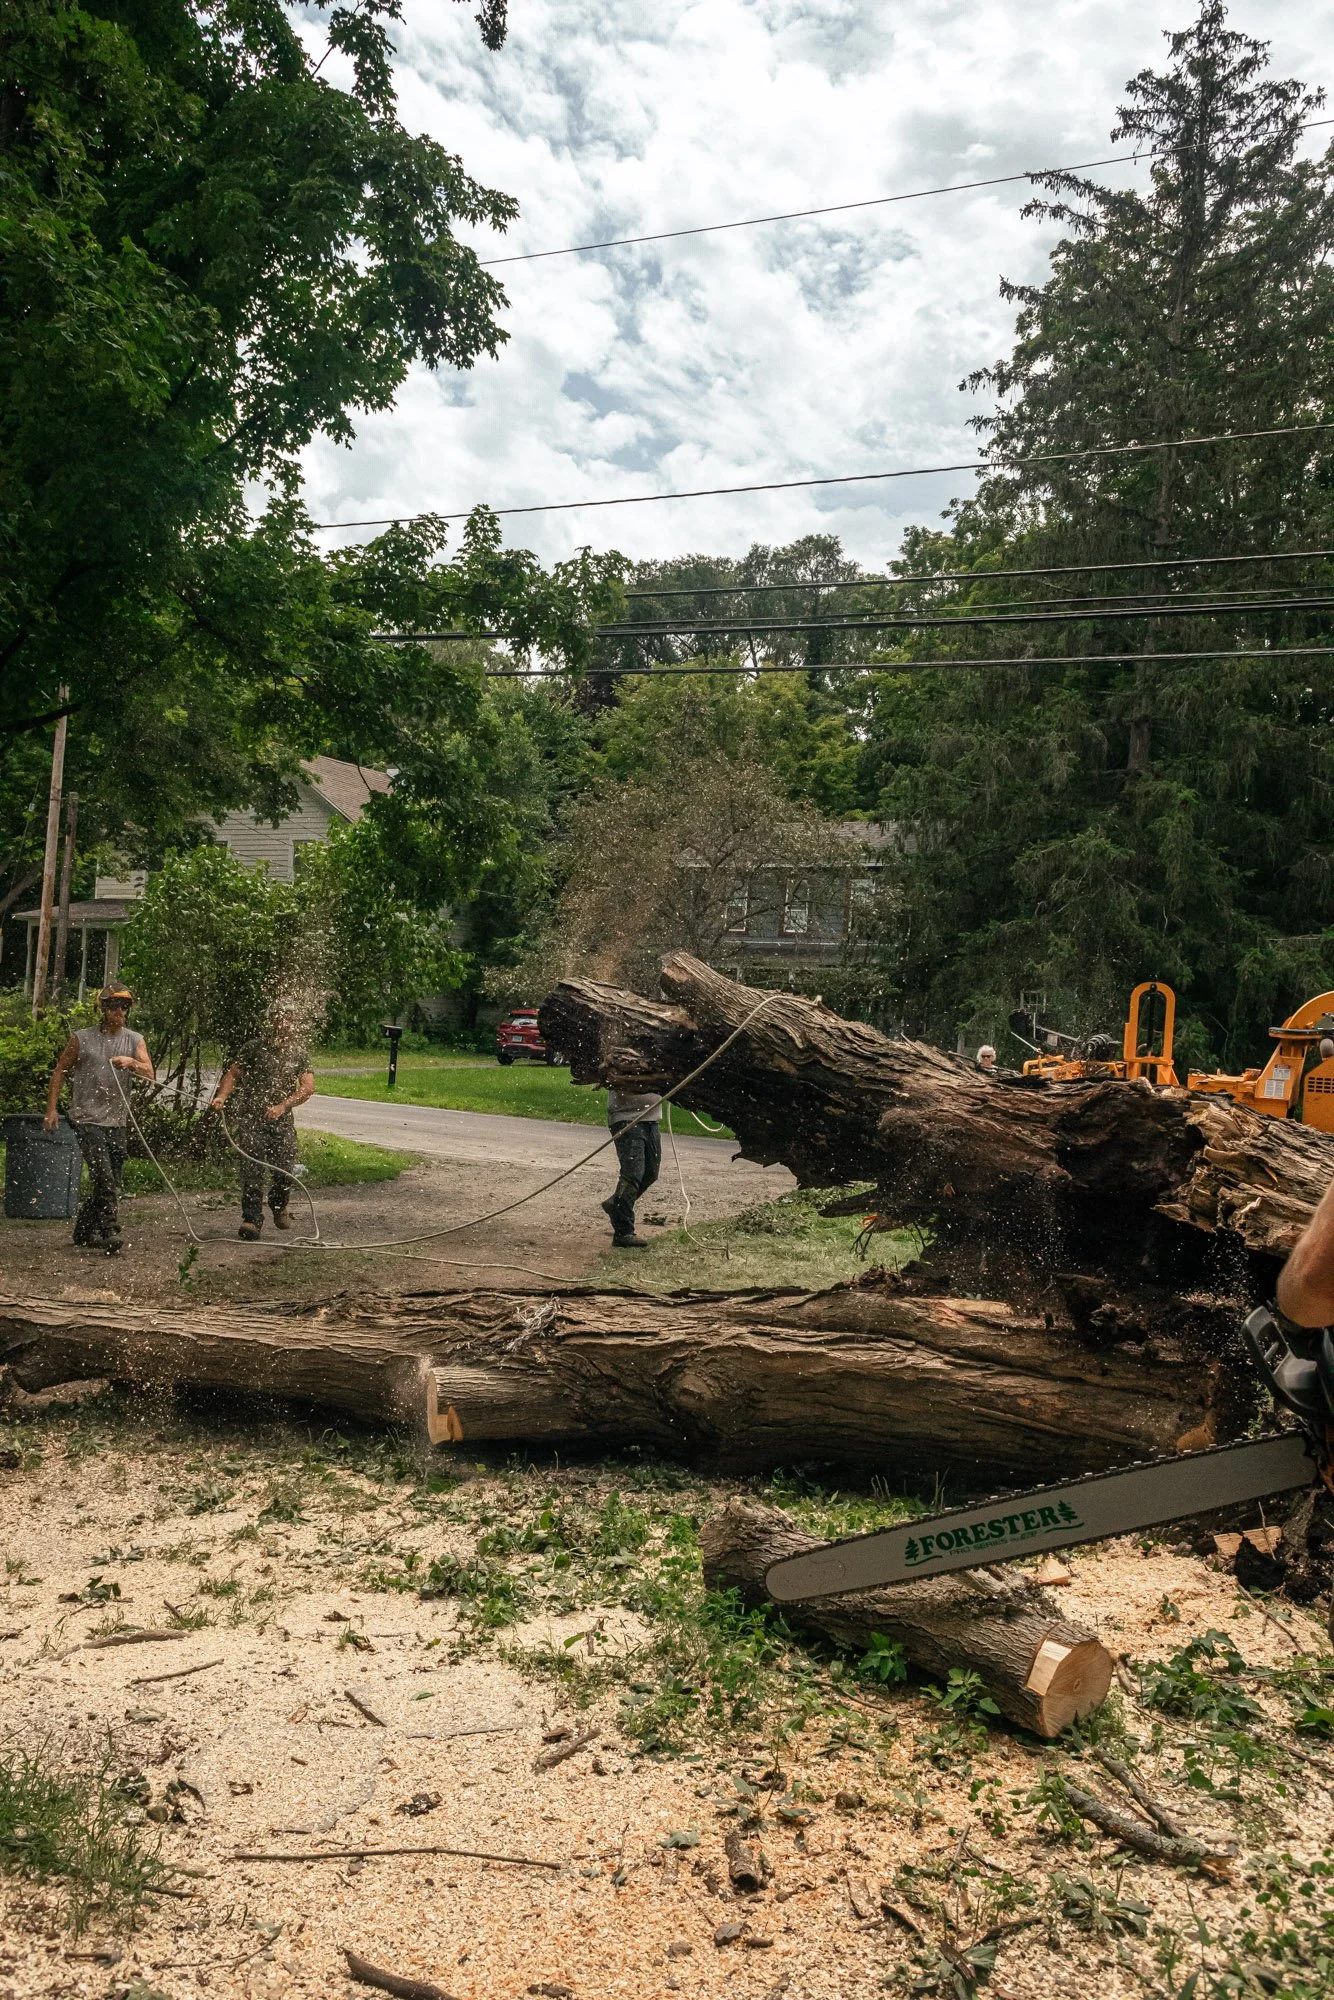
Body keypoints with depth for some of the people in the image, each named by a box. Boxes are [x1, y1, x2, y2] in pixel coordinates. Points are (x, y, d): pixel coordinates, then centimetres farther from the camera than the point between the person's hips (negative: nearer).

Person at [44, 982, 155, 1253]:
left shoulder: (134, 1040, 7)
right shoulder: (82, 1039, 1)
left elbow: (149, 1074, -5)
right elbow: (59, 1071, 8)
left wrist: (131, 1063, -26)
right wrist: (51, 1109, 1)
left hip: (117, 1122, 4)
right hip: (87, 1119, -4)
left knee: (111, 1181, 10)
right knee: (104, 1177, -17)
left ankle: (84, 1231, 26)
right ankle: (110, 1231, -17)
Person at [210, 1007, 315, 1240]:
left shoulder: (299, 1055, 8)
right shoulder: (254, 1048, 3)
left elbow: (308, 1086, -3)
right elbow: (233, 1074, 2)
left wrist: (283, 1106, -17)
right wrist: (222, 1097, -17)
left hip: (282, 1120, 2)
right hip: (252, 1118, -2)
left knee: (285, 1170, 1)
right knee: (252, 1168, -10)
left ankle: (279, 1206, 31)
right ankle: (252, 1219, -7)